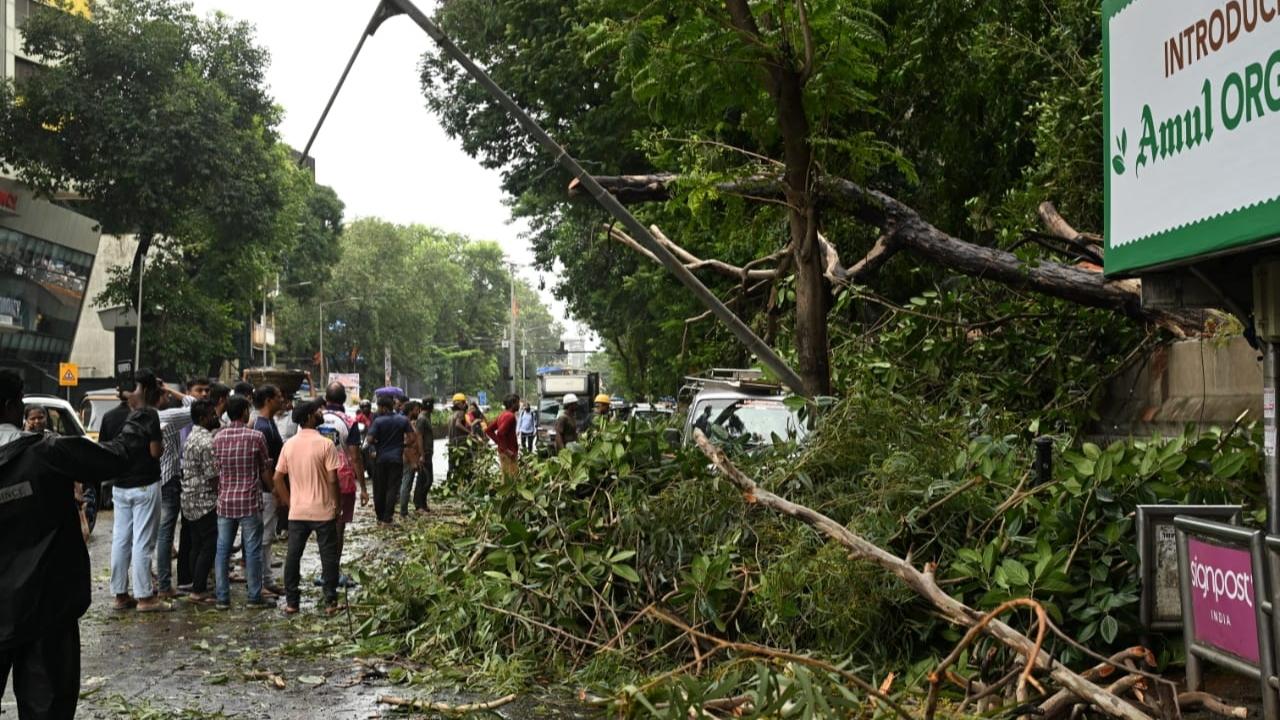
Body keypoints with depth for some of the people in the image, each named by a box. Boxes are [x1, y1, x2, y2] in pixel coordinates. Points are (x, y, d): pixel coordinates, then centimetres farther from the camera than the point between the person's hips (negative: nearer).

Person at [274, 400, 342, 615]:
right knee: (328, 556, 6)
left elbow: (278, 478, 5)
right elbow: (332, 479, -14)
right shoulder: (325, 444, -12)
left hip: (297, 511, 4)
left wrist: (288, 501, 15)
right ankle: (330, 601, 9)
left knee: (293, 555, 10)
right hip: (323, 510, -4)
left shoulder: (289, 444, 2)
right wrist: (336, 504, -2)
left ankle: (291, 602, 14)